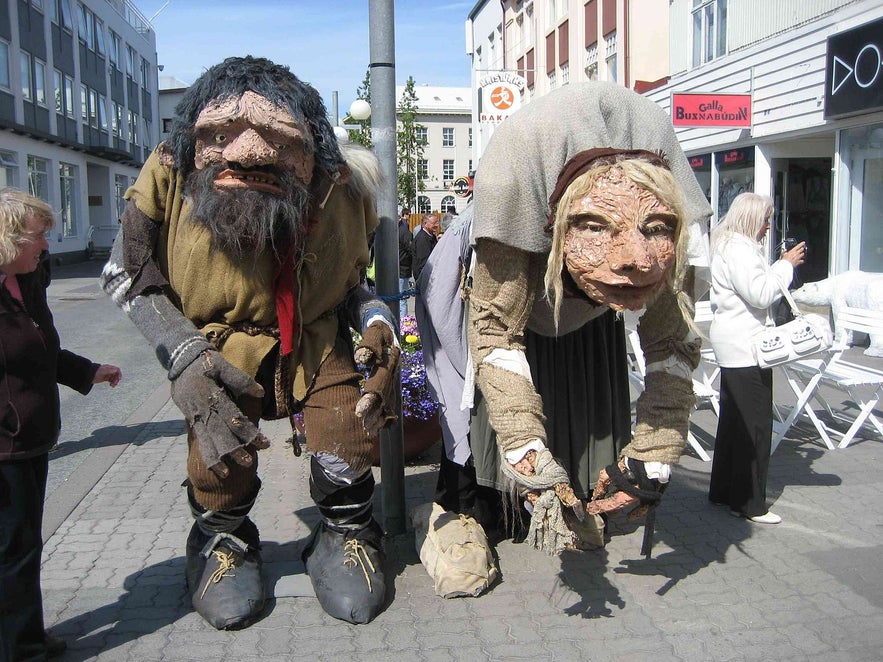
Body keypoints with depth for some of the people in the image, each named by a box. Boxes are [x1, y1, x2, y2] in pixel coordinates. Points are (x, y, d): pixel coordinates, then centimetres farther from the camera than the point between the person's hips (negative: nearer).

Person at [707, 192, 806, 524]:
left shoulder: (730, 245, 18)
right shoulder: (739, 248, -16)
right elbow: (761, 295, -21)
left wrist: (782, 265, 12)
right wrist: (787, 264, -11)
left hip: (735, 345, 11)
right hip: (745, 347, -11)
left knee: (733, 420, 16)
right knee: (755, 425, -6)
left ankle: (723, 490, 25)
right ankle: (749, 503, 2)